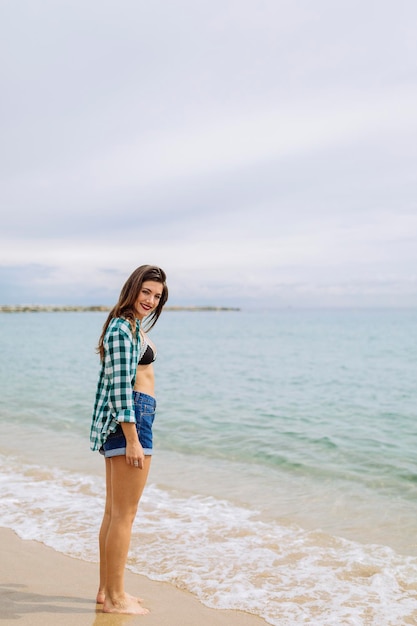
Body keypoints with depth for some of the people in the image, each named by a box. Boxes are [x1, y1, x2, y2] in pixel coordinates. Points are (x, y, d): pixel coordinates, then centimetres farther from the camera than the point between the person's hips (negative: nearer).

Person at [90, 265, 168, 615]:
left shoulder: (132, 326, 17)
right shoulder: (123, 329, -15)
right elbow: (120, 387, -20)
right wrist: (132, 439, -21)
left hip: (122, 421, 11)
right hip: (130, 420, -11)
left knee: (114, 511, 16)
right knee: (125, 513, -3)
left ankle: (107, 589, 26)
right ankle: (116, 598, 7)